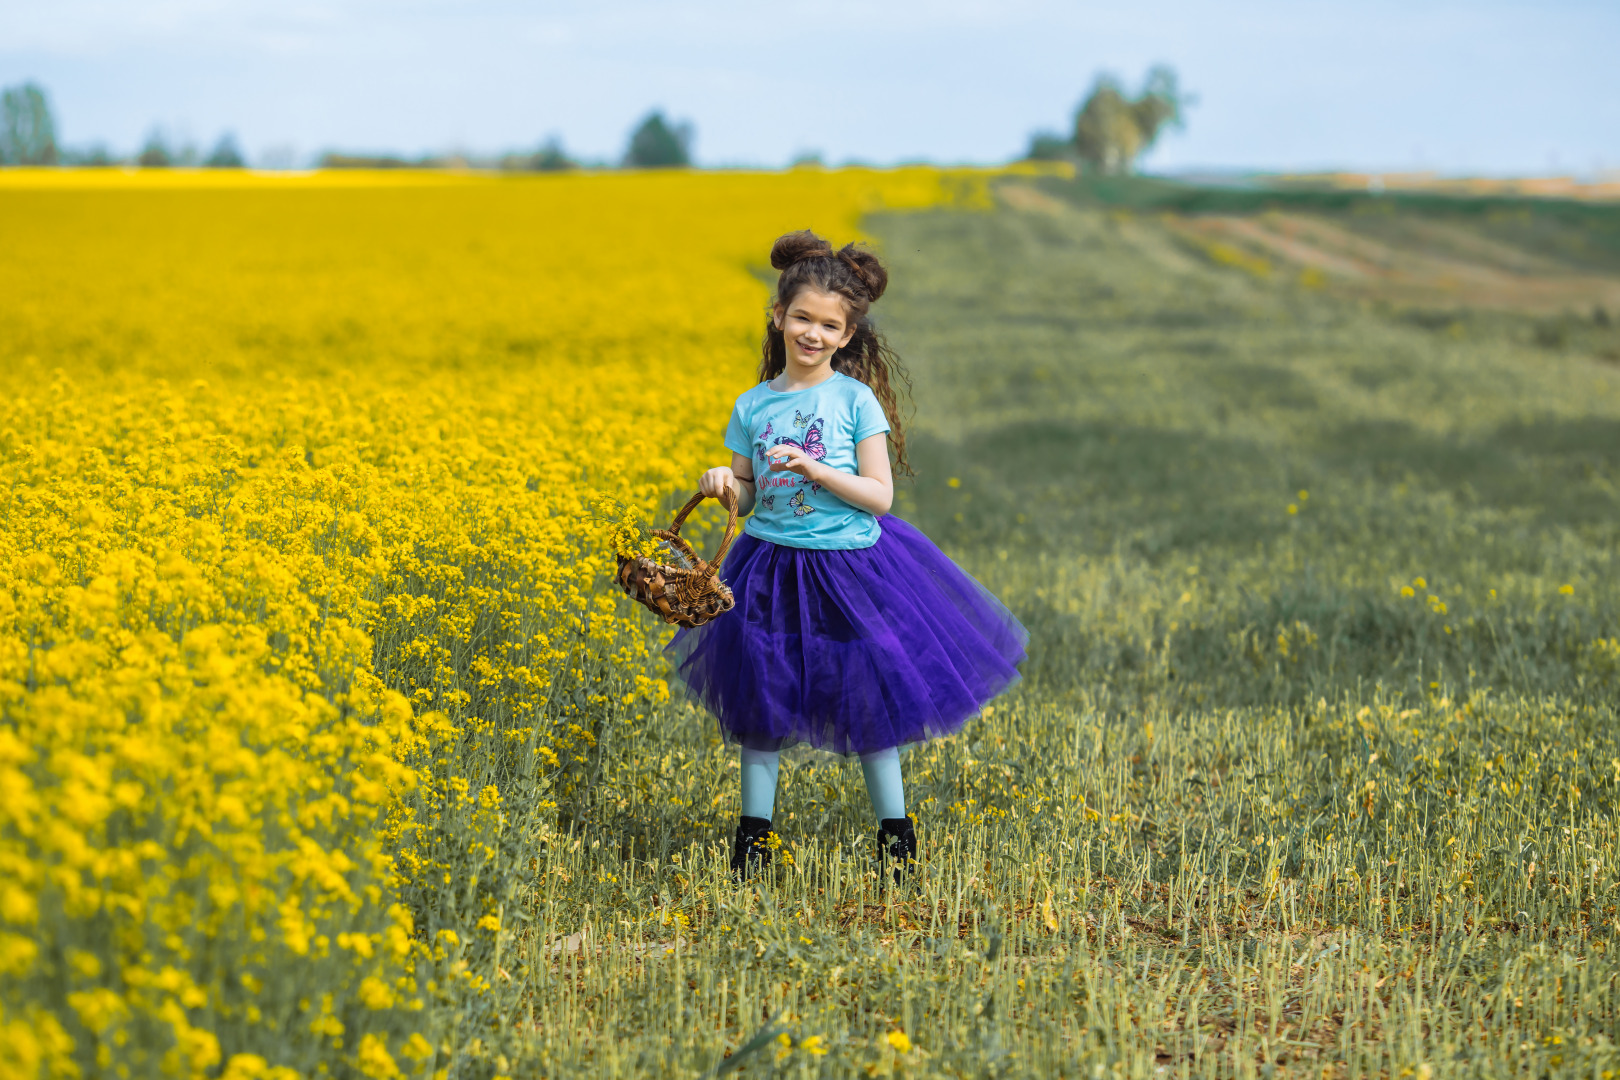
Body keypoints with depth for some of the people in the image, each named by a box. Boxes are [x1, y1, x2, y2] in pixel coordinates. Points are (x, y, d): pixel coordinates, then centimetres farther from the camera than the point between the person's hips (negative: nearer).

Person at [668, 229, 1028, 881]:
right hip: (772, 569, 3)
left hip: (849, 570, -3)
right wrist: (723, 484, -13)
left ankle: (895, 830, 20)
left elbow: (880, 496, -9)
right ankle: (754, 830, 21)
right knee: (760, 702, 7)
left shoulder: (856, 400, -7)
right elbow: (747, 495, 8)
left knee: (869, 703, 5)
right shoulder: (753, 407, 2)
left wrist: (814, 468, -20)